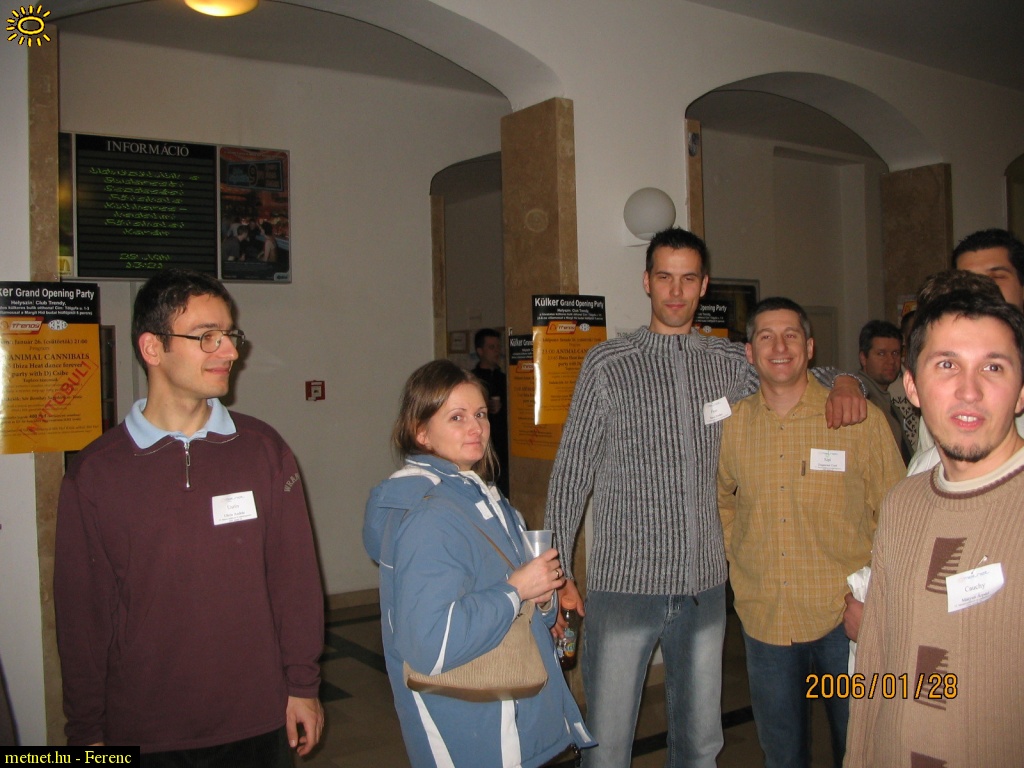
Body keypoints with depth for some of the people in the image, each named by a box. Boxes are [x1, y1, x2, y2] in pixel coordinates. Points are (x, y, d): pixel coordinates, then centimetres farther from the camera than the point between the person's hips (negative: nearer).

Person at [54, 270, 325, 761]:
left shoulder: (264, 450, -1)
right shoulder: (95, 472, -6)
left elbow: (295, 576, 1)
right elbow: (81, 608, -1)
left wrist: (302, 685, 1)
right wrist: (87, 730, 2)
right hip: (144, 732, -1)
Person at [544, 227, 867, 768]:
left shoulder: (728, 363, 6)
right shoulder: (608, 364, -3)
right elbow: (571, 472, -2)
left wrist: (845, 381, -2)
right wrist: (557, 570, -6)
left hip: (704, 584, 4)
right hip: (623, 582, -3)